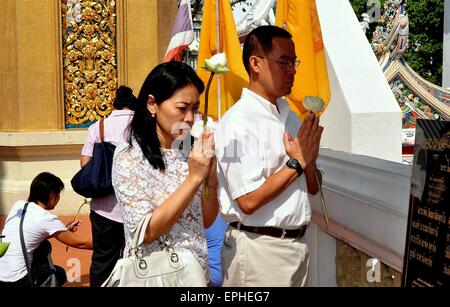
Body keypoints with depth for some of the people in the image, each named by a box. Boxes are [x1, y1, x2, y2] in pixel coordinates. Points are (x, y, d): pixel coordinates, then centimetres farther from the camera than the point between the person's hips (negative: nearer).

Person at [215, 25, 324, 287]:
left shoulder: (290, 115, 7)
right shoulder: (239, 122, -16)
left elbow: (312, 191, 11)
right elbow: (249, 201, -21)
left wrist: (309, 161, -9)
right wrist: (297, 162, -15)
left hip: (297, 243, 7)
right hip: (259, 248, -7)